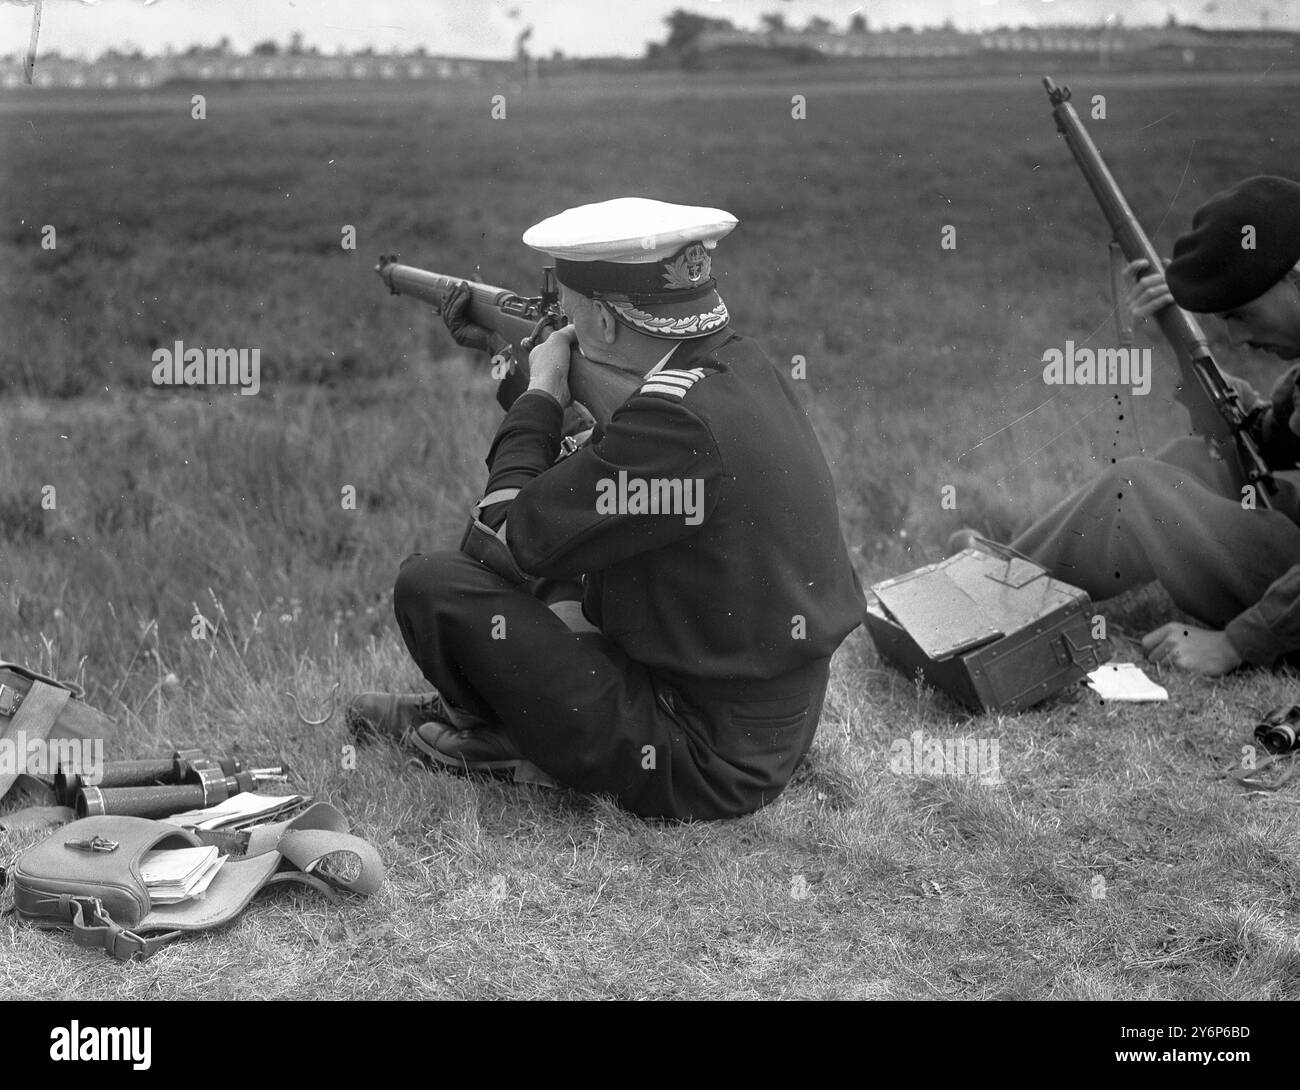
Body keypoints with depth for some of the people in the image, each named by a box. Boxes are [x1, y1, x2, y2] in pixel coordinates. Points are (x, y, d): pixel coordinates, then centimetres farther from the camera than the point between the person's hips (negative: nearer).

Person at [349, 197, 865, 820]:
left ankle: (488, 737, 15)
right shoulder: (740, 366, 1)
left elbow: (505, 540, -17)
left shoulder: (679, 422, -27)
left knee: (432, 585, -10)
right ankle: (478, 709, 24)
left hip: (700, 766, -9)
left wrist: (541, 396, -4)